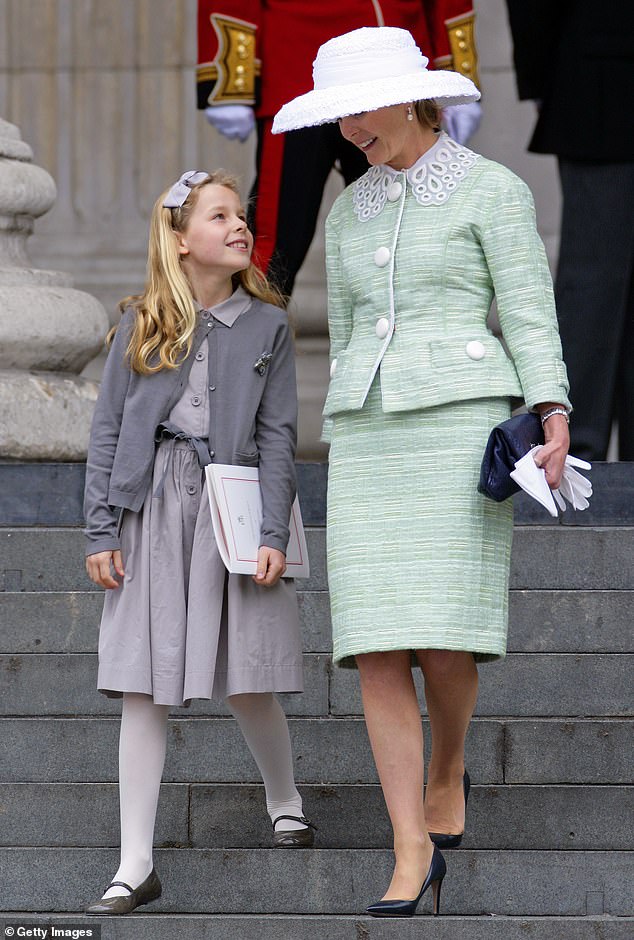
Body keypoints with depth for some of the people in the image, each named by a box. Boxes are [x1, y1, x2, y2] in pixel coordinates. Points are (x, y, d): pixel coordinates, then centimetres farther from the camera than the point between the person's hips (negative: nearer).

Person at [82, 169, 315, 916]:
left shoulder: (265, 325, 5)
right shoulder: (140, 327, 6)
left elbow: (277, 435, 2)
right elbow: (107, 432, 6)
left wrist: (272, 535, -7)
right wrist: (100, 533, -1)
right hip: (151, 510, 1)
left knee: (246, 682, 2)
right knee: (143, 690, -2)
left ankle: (285, 804, 32)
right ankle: (136, 866, 0)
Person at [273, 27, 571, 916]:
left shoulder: (493, 191, 1)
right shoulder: (350, 215, 17)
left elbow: (532, 312, -5)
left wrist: (555, 419, -16)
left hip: (462, 423, -5)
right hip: (370, 436, 5)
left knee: (446, 633, -12)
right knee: (376, 649, -7)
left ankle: (447, 772, 20)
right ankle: (413, 851, -5)